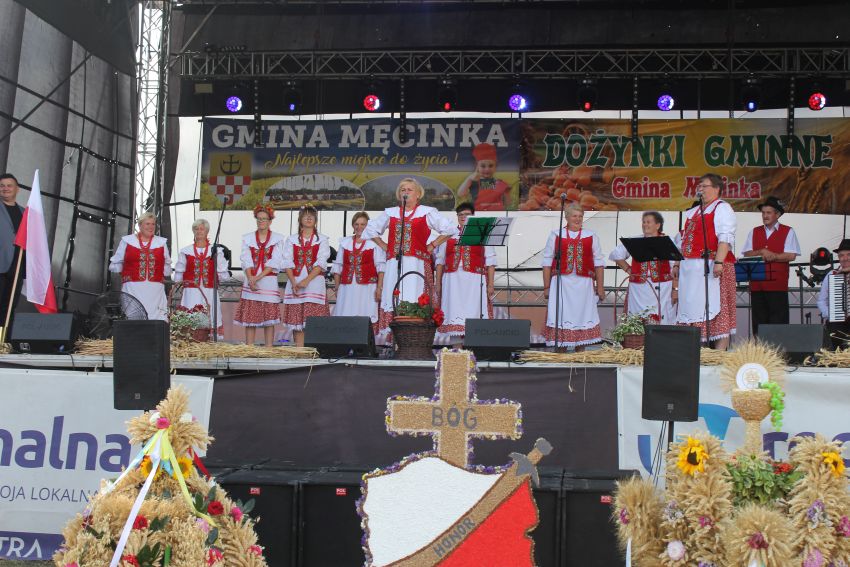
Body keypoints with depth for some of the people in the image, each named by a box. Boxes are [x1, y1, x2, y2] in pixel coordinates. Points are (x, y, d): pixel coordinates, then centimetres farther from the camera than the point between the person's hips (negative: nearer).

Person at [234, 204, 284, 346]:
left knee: (269, 319, -2)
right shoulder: (247, 238, 11)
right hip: (250, 283, 2)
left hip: (269, 282, -2)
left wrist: (258, 277, -14)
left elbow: (275, 263, -5)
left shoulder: (277, 239, 5)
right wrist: (250, 278, -15)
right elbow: (246, 261, 1)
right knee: (249, 318, -1)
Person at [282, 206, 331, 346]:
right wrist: (293, 283, -10)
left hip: (315, 282, -2)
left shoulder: (322, 239, 8)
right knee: (297, 318, -2)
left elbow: (321, 263, -4)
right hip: (295, 284, 2)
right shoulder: (291, 239, 13)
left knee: (314, 321, -8)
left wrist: (306, 280, -15)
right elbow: (287, 263, 4)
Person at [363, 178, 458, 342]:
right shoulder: (390, 213, 18)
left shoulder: (427, 212, 8)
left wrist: (432, 245, 2)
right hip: (394, 264, 3)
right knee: (392, 298, -3)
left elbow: (450, 229, 5)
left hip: (417, 263, -3)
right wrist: (384, 246, 18)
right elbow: (371, 229, 30)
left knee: (414, 300, -11)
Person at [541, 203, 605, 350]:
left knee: (582, 316, 2)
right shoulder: (555, 235, 8)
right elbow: (547, 262, 6)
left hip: (584, 284, 1)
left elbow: (598, 262, 9)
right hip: (561, 283, -1)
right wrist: (546, 286, 0)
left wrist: (600, 286, 3)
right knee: (560, 317, -4)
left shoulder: (591, 237, 11)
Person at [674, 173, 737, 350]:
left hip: (711, 266, -8)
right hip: (690, 267, 8)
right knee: (692, 308, 5)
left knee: (716, 307, -9)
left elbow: (725, 237, -13)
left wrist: (719, 262, -24)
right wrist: (677, 264, 17)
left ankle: (720, 351, -9)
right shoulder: (692, 212, 24)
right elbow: (683, 240, 25)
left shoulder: (722, 208, -1)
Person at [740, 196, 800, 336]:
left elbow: (791, 256, -5)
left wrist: (773, 256, -12)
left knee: (778, 321, -6)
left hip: (778, 284, -4)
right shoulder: (754, 232, 17)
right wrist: (762, 252, -10)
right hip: (757, 284, 4)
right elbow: (747, 254, 6)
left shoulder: (788, 232, 6)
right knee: (758, 320, 4)